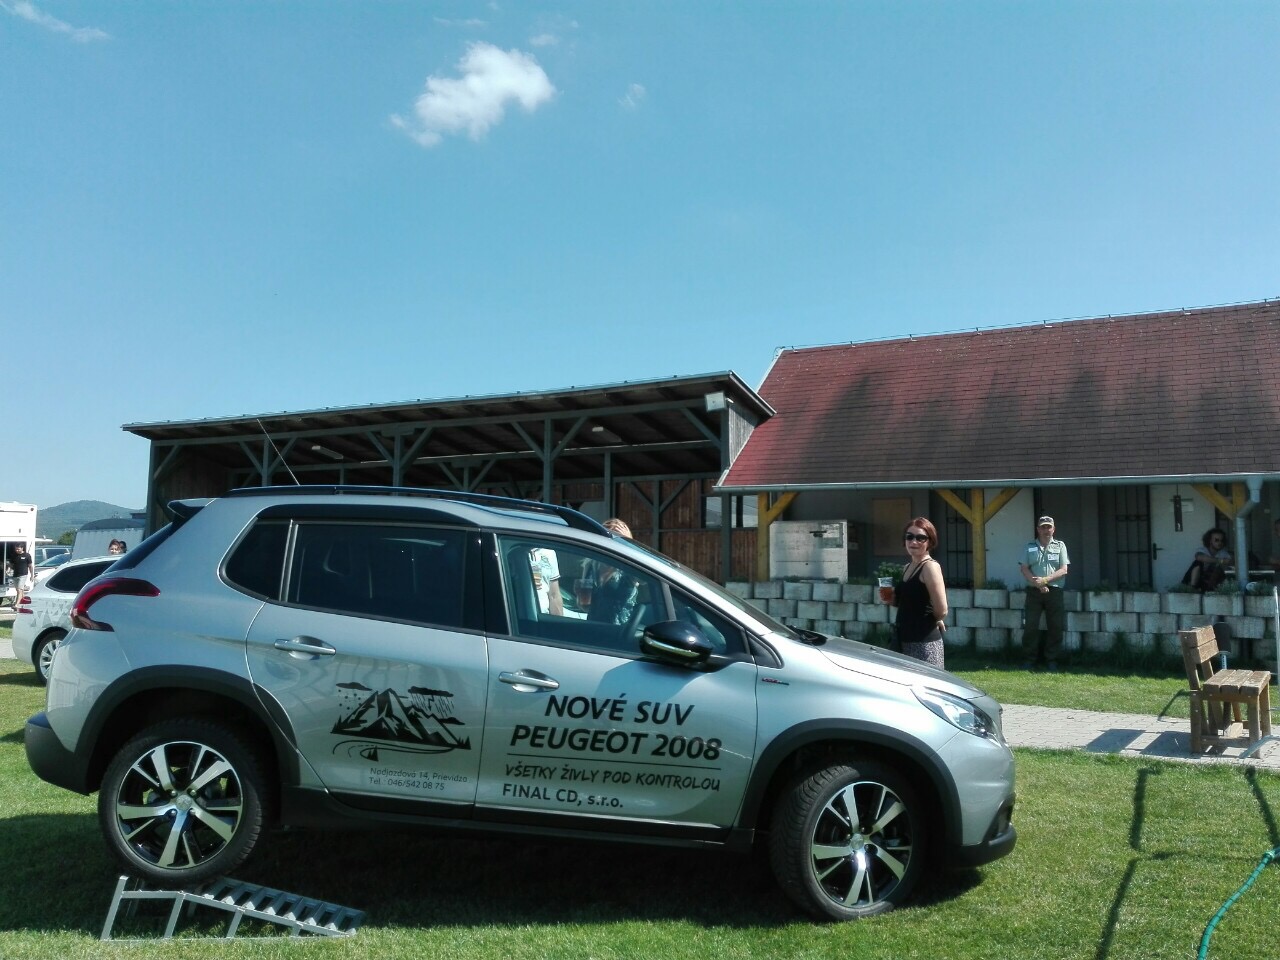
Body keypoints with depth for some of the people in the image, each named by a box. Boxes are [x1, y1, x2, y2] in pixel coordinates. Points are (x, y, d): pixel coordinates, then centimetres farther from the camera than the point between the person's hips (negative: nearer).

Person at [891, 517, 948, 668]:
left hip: (925, 640, -9)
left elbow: (941, 610, -20)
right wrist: (892, 599, 5)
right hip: (906, 638, 9)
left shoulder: (930, 566, -14)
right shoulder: (908, 567, 13)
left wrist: (936, 621, 0)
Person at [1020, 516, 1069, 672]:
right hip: (1034, 591, 0)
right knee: (1030, 626, -2)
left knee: (1055, 627, 1)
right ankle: (1030, 659, 7)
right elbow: (1024, 568, 1)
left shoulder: (1059, 546, 8)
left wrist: (1045, 580, -14)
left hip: (1054, 591, 0)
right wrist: (1038, 584, -13)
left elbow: (1063, 570, -1)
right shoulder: (1030, 547, 8)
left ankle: (1051, 660, 12)